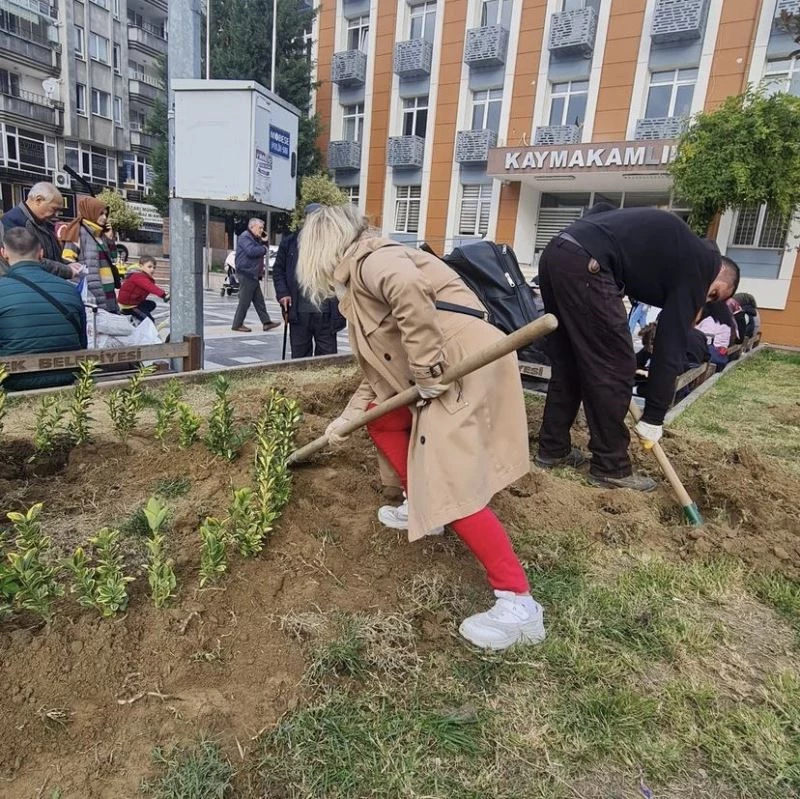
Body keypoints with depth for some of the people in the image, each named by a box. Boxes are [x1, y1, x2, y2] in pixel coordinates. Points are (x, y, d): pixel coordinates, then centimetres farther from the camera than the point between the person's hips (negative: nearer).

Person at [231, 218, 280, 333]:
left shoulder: (255, 238, 20)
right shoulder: (245, 237, -11)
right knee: (244, 301, -6)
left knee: (259, 300, 9)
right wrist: (264, 249, -9)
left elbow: (262, 250, 22)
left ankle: (266, 322, 12)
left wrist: (264, 242, 4)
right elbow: (251, 251, -25)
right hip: (246, 274, -10)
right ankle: (237, 325, 2)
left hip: (253, 275, 10)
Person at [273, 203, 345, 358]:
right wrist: (282, 292, -2)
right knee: (299, 356, 12)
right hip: (299, 312, 2)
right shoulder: (290, 242, 7)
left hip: (326, 314, -2)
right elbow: (278, 270, 12)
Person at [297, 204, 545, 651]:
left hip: (467, 362, -10)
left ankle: (519, 604, -8)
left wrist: (425, 368, -24)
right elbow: (380, 368, 26)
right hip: (441, 374, 10)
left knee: (452, 485, -14)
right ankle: (420, 505, 31)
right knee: (379, 415, 21)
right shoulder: (362, 284, 27)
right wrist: (347, 417, 23)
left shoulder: (367, 260, -3)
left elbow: (408, 286, -30)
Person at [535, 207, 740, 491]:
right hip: (584, 264, -9)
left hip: (556, 254, 9)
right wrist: (653, 418, 5)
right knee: (614, 367, 1)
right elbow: (672, 342, 1)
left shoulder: (680, 249, 30)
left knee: (568, 365, 17)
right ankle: (611, 468, 11)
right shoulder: (701, 263, 6)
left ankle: (553, 449, 25)